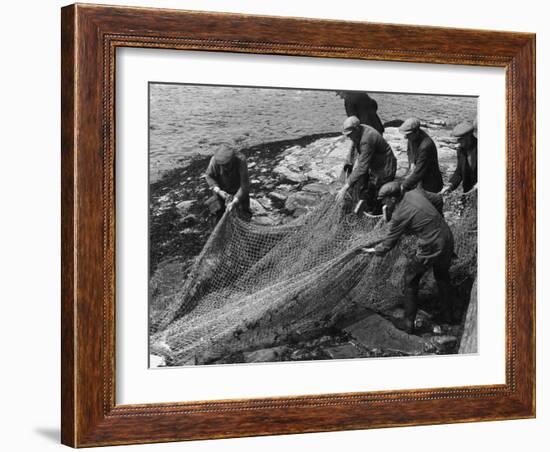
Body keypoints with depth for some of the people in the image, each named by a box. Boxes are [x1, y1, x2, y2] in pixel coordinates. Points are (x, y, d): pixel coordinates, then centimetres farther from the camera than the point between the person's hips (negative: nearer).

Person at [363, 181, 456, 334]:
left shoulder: (399, 216, -16)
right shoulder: (416, 193, 1)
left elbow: (388, 244, -7)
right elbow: (438, 199, 17)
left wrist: (374, 250, 12)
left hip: (431, 249, -7)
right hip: (448, 239, 7)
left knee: (410, 281, 14)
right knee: (442, 277, 30)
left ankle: (409, 323, 19)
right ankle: (448, 315, 43)